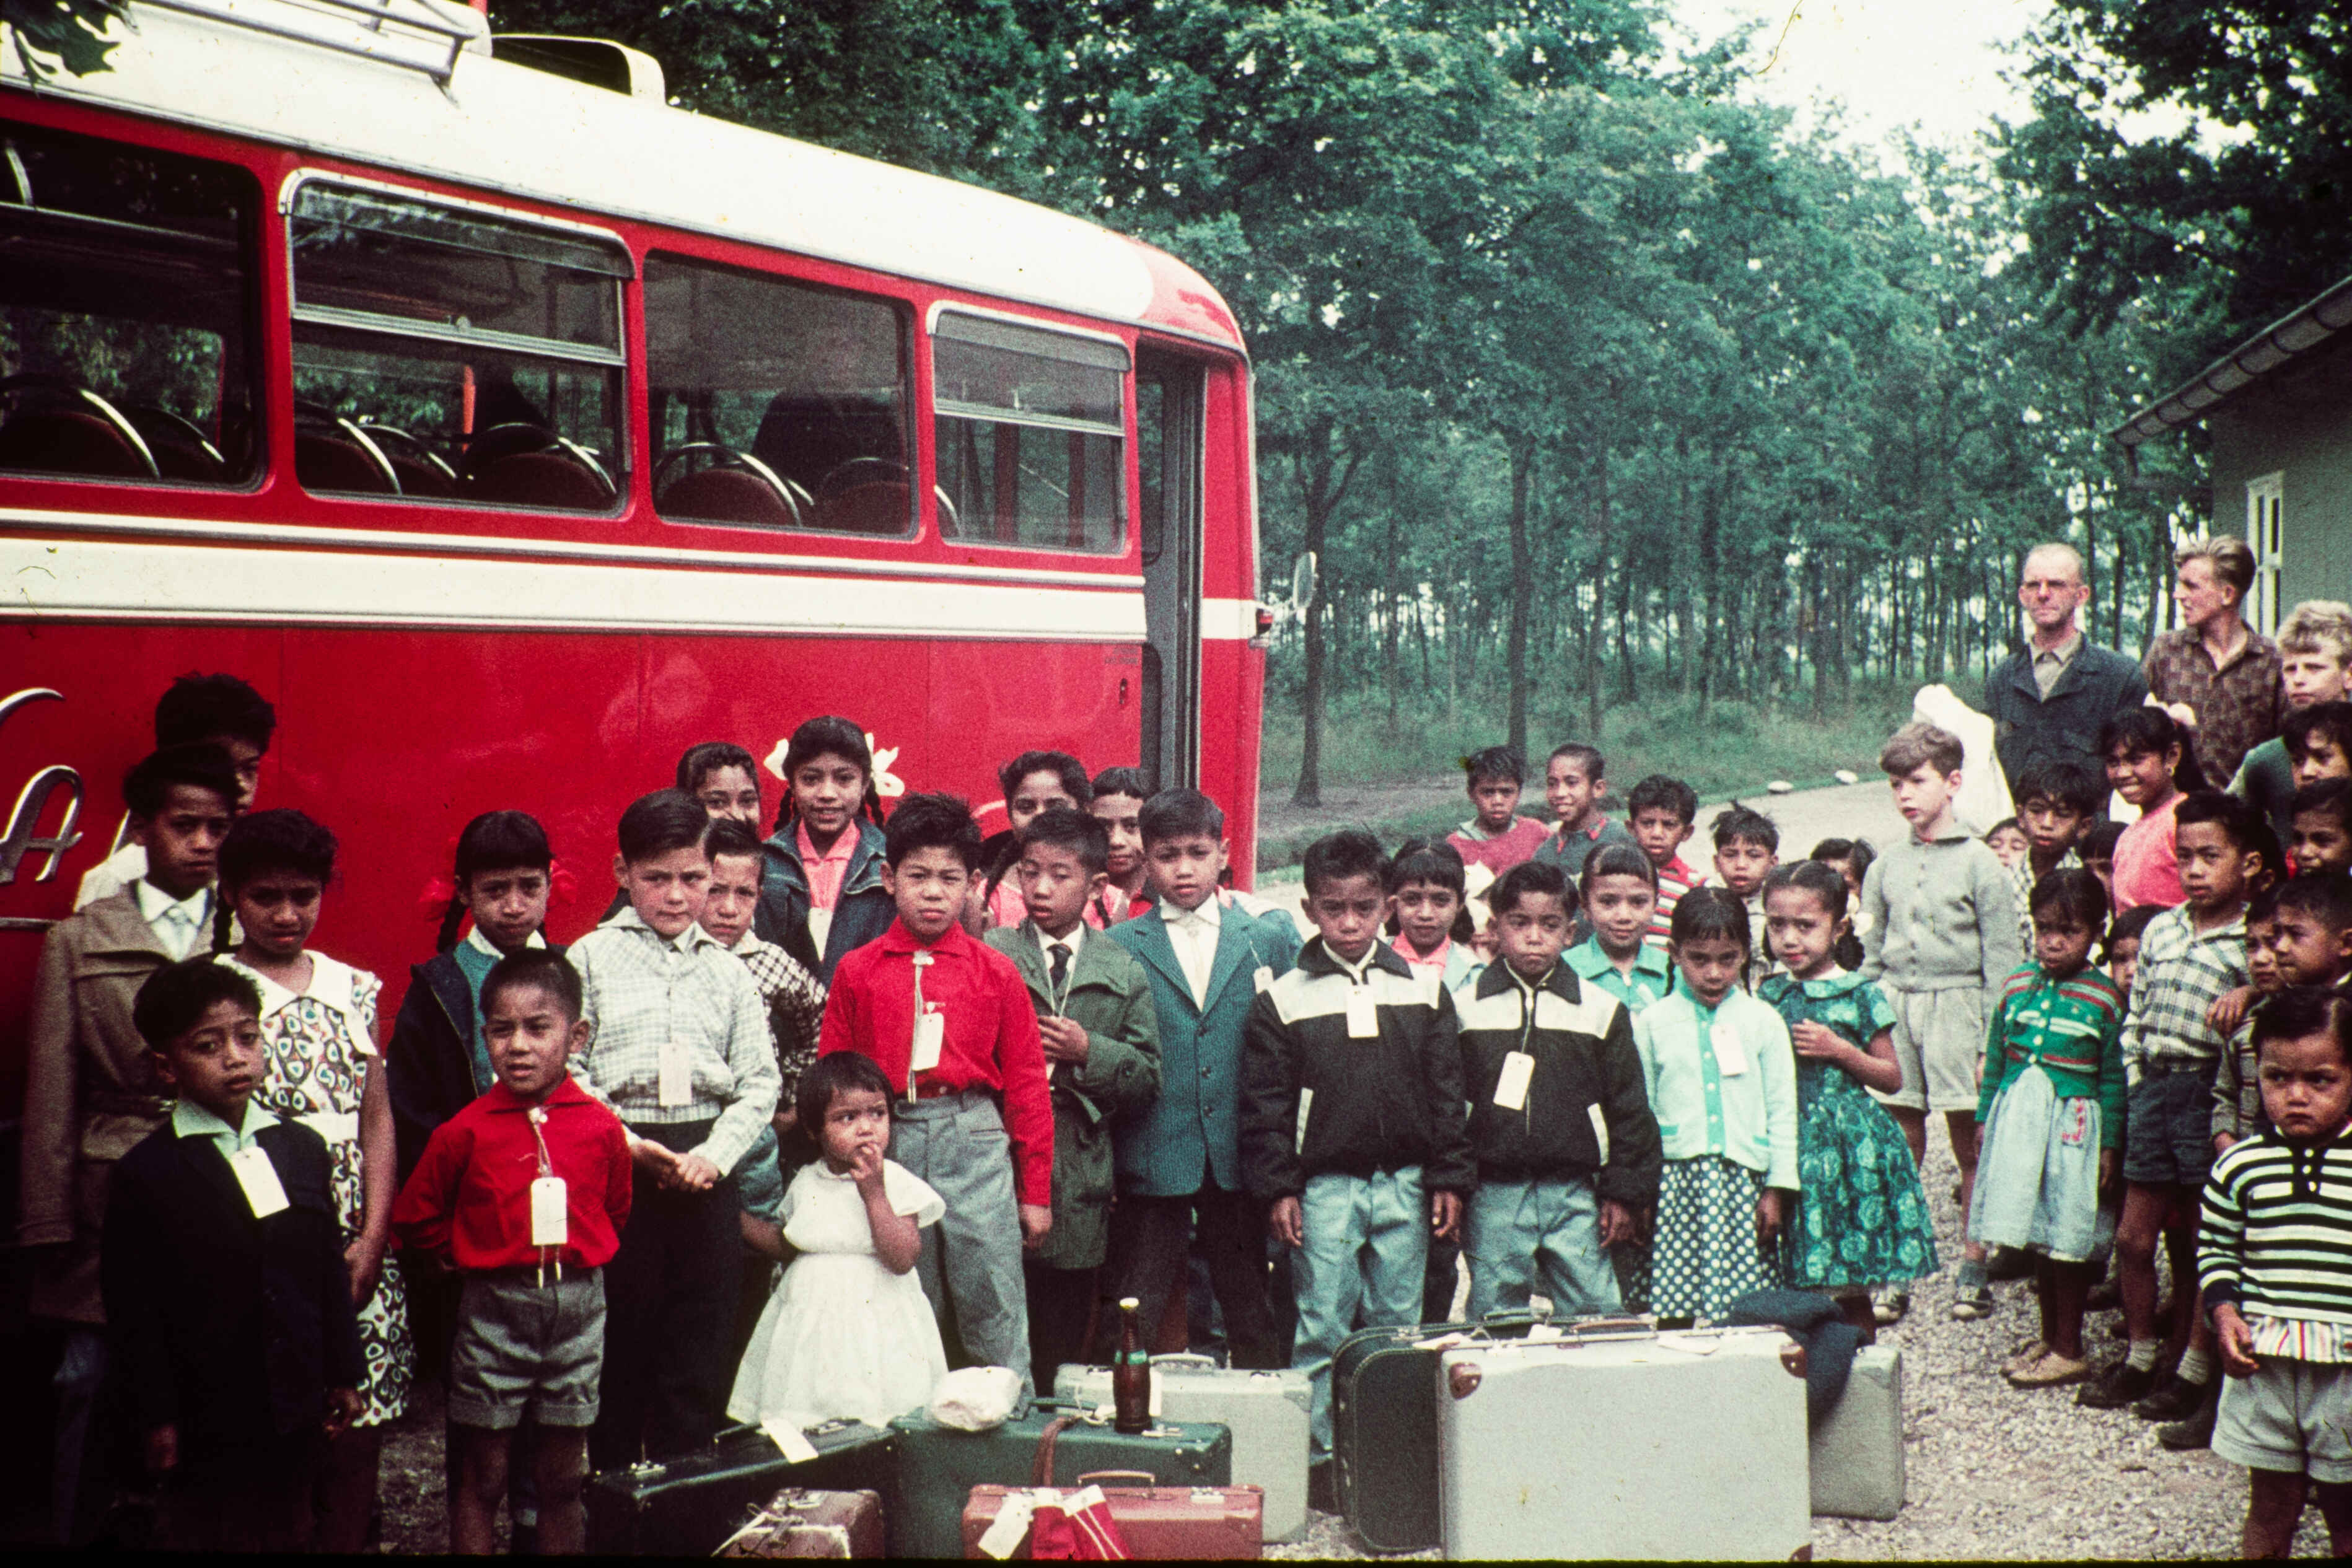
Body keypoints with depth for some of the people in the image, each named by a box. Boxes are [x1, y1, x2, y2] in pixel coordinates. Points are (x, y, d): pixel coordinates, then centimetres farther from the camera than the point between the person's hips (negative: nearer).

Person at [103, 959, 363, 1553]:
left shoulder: (303, 1147, 5)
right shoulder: (146, 1173, -10)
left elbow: (331, 1268, 10)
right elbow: (134, 1310, -9)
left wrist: (344, 1375, 10)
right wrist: (156, 1417, -10)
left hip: (299, 1410, 4)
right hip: (207, 1413, -4)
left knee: (290, 1531, 13)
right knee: (203, 1533, 6)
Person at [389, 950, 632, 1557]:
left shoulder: (602, 1129, -1)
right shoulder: (466, 1131, -7)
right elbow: (414, 1217, 3)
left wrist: (575, 1257, 8)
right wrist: (470, 1256, 4)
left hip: (578, 1306, 2)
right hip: (493, 1307, -2)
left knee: (562, 1480, 11)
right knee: (482, 1477, 5)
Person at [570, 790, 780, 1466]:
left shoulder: (727, 970, 11)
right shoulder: (591, 959, 3)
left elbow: (760, 1081, 7)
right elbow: (567, 1070, -3)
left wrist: (715, 1153, -9)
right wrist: (626, 1144, -15)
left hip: (705, 1167, 3)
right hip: (616, 1168, -2)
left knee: (698, 1353, 5)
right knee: (620, 1345, 2)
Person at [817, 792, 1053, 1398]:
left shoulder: (996, 973, 5)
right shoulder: (857, 973, 7)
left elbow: (1026, 1084, 7)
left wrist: (1036, 1191, 6)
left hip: (975, 1142, -1)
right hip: (887, 1141, 1)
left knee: (995, 1311, -3)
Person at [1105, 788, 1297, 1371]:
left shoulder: (1270, 944, 8)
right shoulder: (1118, 948, 4)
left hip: (1240, 1163, 1)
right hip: (1153, 1163, -1)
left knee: (1256, 1325, 7)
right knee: (1134, 1323, 1)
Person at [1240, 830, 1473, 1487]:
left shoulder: (1423, 991, 6)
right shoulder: (1283, 1001, 0)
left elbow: (1446, 1093, 8)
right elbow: (1265, 1105, 1)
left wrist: (1450, 1180, 4)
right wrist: (1278, 1188, -5)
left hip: (1404, 1184, 2)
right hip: (1323, 1186, -2)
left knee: (1398, 1323, 8)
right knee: (1322, 1324, -1)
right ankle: (1319, 1450, 8)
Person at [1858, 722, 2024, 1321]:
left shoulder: (1978, 863, -1)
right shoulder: (1886, 867, 11)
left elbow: (2001, 957, -2)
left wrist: (1993, 1041, -7)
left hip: (1956, 1002, -3)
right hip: (1894, 1006, 3)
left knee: (1969, 1142, 0)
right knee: (1902, 1145, 4)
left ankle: (1974, 1269, 8)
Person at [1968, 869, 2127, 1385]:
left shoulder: (2104, 998, -6)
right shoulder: (2016, 985, 5)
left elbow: (2113, 1079, -3)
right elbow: (1995, 1059, 13)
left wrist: (2110, 1146, -4)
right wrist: (1985, 1119, 12)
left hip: (2072, 1120, -4)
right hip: (2017, 1116, 4)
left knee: (2066, 1239, 0)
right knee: (2038, 1237, 12)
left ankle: (2070, 1351, 11)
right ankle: (2049, 1339, 26)